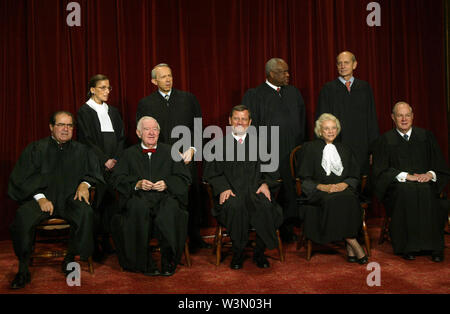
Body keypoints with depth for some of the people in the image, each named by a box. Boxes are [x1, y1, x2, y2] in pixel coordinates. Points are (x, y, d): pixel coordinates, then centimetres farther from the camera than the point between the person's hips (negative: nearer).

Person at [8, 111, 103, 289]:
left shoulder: (80, 150, 14)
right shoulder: (36, 149, 7)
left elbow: (92, 172, 17)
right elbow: (24, 178, 1)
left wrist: (85, 184, -6)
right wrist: (40, 197, -14)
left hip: (69, 199, 1)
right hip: (41, 198, -1)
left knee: (86, 213, -31)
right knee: (22, 216, -31)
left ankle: (70, 259, -14)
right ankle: (23, 269, -17)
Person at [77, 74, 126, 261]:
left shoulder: (113, 112, 16)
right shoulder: (84, 112, -1)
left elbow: (121, 138, 12)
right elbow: (87, 141, -8)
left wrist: (116, 159, -3)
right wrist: (105, 161, -13)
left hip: (114, 165, 5)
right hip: (95, 166, -5)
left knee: (110, 201, 5)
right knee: (95, 203, -5)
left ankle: (106, 242, 13)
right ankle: (94, 245, 3)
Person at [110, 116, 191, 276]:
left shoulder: (169, 152, 19)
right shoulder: (129, 153, 20)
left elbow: (184, 179, 12)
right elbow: (116, 178, 9)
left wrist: (167, 184, -8)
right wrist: (137, 184, -9)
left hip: (165, 196, 0)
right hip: (139, 198, 0)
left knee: (170, 209, -35)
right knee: (139, 208, -35)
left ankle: (168, 262, -21)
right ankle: (146, 263, -25)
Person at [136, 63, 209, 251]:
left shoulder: (189, 99, 9)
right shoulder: (145, 104, 6)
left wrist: (192, 149, -7)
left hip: (187, 159, 1)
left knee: (193, 200, 6)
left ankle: (195, 239, 21)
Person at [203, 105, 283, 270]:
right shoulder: (220, 144, 15)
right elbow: (212, 172, 7)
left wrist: (266, 183, -5)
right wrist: (223, 188, -11)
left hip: (255, 190, 1)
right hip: (231, 192, -1)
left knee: (266, 206, -31)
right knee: (235, 206, -35)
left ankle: (259, 253, -11)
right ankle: (238, 253, -15)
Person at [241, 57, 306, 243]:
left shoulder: (294, 93, 15)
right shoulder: (254, 95, -1)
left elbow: (301, 122, 17)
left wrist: (301, 148, 8)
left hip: (292, 153, 4)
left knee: (290, 192, 5)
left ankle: (288, 230, 18)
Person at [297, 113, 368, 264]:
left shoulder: (345, 150, 22)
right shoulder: (309, 148, 11)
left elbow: (354, 176, 14)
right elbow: (304, 179, 3)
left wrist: (344, 184, -8)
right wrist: (322, 186, -14)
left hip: (342, 189, 3)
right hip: (318, 193, -2)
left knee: (349, 199, -33)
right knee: (332, 200, -35)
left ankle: (349, 247, -29)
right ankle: (354, 244, -29)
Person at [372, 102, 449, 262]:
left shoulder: (426, 136, 14)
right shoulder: (386, 140, 8)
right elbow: (380, 171, -1)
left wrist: (430, 174, -11)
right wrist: (405, 176, -13)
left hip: (425, 183, 1)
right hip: (397, 187, -1)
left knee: (426, 191, -33)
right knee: (406, 191, -35)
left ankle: (434, 247, -24)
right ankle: (408, 247, -27)